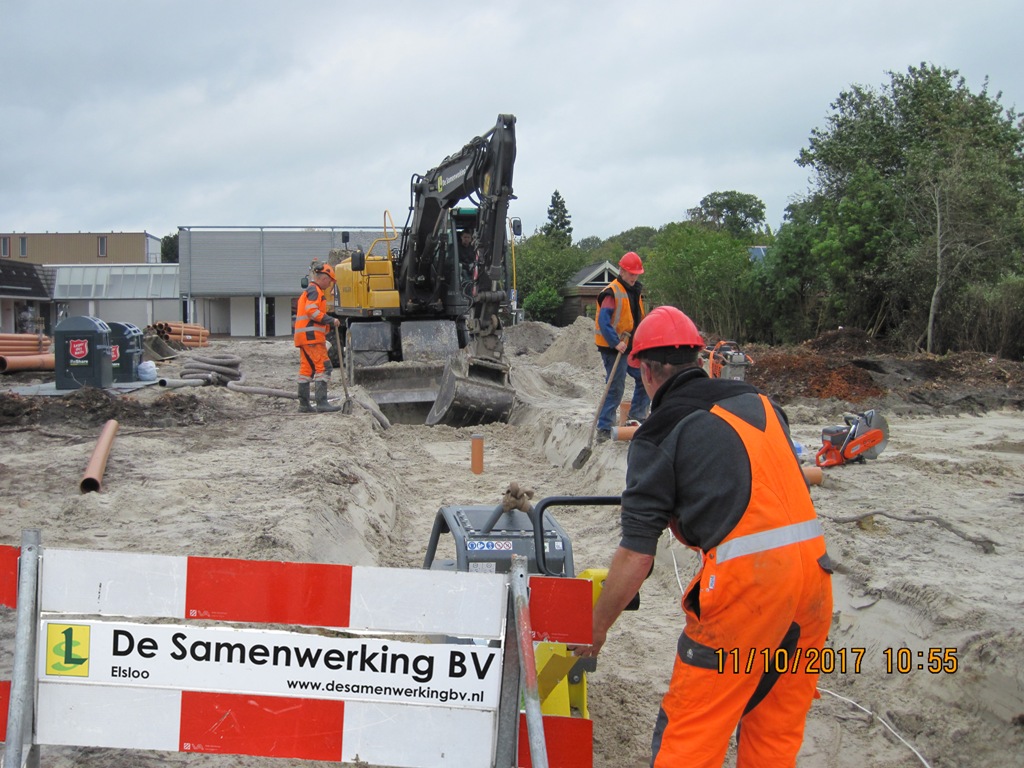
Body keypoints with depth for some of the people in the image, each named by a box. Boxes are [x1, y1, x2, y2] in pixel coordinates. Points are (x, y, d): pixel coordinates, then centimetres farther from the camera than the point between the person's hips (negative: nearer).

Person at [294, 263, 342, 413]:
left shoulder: (308, 291, 26)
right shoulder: (315, 290, -7)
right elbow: (312, 311, -20)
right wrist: (331, 321, -18)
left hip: (304, 337, 11)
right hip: (312, 335, -11)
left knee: (306, 369, 11)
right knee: (322, 367, -14)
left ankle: (304, 404, 13)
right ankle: (322, 403, -19)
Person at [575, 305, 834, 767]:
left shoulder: (658, 434, -2)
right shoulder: (759, 402, 14)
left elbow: (635, 556, -5)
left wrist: (597, 627, 8)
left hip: (747, 579, -7)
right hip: (813, 563, 7)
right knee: (776, 727, 20)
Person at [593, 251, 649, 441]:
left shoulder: (635, 292, 12)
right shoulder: (612, 293, -16)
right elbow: (603, 321, -23)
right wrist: (616, 342, -28)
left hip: (631, 347, 9)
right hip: (614, 349, -9)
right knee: (615, 388, -6)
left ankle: (637, 417, 25)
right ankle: (604, 429, 1)